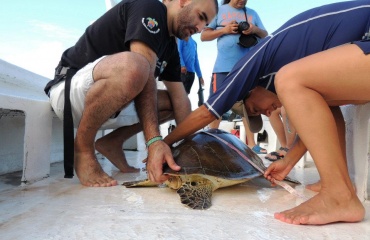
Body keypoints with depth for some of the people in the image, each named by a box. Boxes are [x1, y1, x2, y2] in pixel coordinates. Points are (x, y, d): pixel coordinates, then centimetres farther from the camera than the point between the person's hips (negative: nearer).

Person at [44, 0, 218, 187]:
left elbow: (180, 98, 5)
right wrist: (154, 141, -36)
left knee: (171, 100, 6)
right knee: (131, 66, -36)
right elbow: (143, 73, -29)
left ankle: (112, 142, 4)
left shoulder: (170, 45, 10)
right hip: (70, 90, -8)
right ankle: (82, 148, -15)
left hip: (111, 104, 8)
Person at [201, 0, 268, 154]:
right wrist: (224, 30, -8)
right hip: (223, 67, -2)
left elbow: (265, 36, 17)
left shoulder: (252, 14, 18)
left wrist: (255, 30, -5)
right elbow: (203, 36, 6)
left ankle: (251, 143, 8)